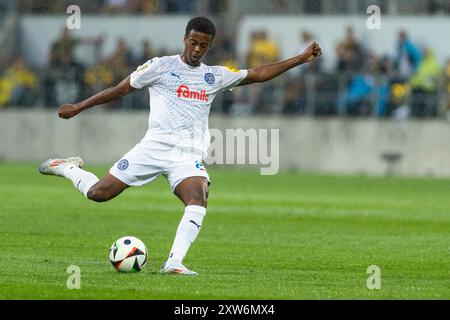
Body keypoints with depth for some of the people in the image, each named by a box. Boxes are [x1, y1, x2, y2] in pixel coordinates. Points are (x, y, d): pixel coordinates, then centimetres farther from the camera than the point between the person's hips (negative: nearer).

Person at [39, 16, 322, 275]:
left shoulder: (215, 76, 15)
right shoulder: (161, 66, 5)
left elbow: (258, 74, 18)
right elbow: (120, 89, 10)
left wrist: (301, 59, 13)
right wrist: (78, 108, 11)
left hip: (189, 156, 2)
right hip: (156, 145, -2)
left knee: (198, 202, -28)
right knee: (98, 193, -5)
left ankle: (174, 263, -32)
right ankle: (67, 168, 26)